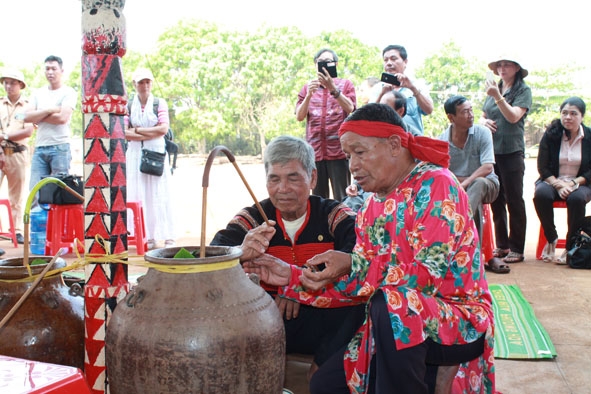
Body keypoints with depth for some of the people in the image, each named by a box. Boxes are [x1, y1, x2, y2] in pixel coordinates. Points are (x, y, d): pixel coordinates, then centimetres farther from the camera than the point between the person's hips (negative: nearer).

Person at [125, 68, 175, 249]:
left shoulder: (160, 103, 4)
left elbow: (163, 129, -8)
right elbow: (124, 133, -3)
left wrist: (137, 130, -6)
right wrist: (151, 134, -9)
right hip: (135, 154, 2)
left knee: (160, 195, -2)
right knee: (139, 195, 0)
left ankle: (168, 237, 0)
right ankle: (148, 237, 5)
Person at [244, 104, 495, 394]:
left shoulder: (435, 185, -14)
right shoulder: (373, 207, 6)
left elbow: (432, 275, -22)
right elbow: (359, 284, 4)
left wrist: (353, 267, -28)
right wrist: (292, 277, -6)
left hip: (460, 323, -7)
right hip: (400, 328, 7)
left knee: (391, 301, -36)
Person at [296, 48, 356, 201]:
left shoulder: (345, 84, 10)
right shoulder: (307, 87, 15)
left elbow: (350, 109, -8)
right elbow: (299, 116, 5)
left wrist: (333, 89, -21)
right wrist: (309, 95, -11)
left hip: (339, 149, -2)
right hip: (315, 150, 3)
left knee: (341, 199, -5)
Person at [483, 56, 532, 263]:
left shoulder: (523, 91, -1)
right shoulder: (494, 89, 14)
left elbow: (513, 116, -14)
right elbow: (482, 115, 21)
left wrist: (497, 96, -21)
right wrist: (485, 121, -1)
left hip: (511, 152, -5)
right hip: (491, 151, 6)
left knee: (514, 200, -1)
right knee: (496, 201, 9)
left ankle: (516, 249, 5)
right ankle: (501, 245, 17)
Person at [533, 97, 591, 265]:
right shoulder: (550, 135, -1)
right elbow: (542, 167, -3)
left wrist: (573, 183, -17)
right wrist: (558, 185, -17)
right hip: (552, 181, 1)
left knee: (577, 198, -35)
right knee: (541, 194, -34)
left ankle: (571, 247, -19)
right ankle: (551, 240, -13)